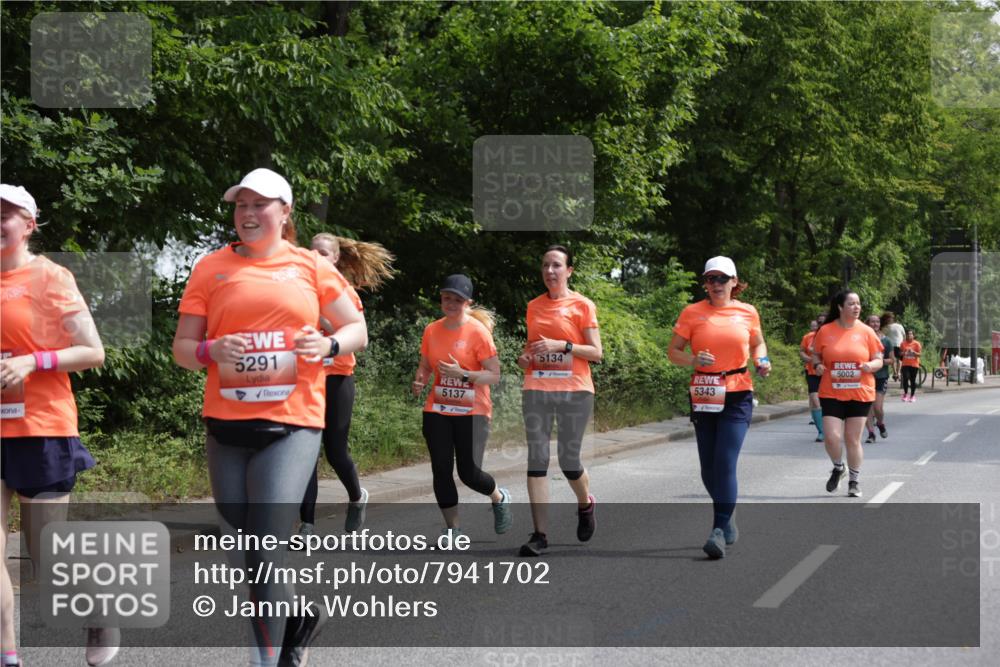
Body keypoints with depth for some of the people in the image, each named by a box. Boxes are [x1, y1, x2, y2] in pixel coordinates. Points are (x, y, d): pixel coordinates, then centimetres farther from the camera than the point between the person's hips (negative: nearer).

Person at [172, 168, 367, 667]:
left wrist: (328, 345, -9)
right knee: (239, 554, 11)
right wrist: (212, 352, -14)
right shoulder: (211, 269, 7)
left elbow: (357, 329, 12)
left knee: (266, 555, -12)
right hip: (226, 425, 3)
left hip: (291, 424, -3)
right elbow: (181, 347, 8)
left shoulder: (310, 266, 6)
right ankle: (296, 620, 37)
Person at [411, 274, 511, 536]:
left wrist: (463, 375, -25)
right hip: (437, 411, 4)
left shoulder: (478, 331, -10)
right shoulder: (431, 330, 5)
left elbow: (494, 375, -11)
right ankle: (452, 530, 12)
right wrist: (419, 382, -6)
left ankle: (499, 498, 25)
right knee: (441, 471, -2)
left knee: (469, 473, -9)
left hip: (472, 412, -4)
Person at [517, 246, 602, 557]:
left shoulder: (582, 305, 0)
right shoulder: (534, 306, 13)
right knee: (536, 460, -4)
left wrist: (562, 345, -16)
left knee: (569, 461, 1)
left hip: (574, 391, -3)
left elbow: (596, 353, -3)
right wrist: (524, 357, 3)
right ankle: (540, 534, -3)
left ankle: (586, 505, 34)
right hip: (536, 391, 4)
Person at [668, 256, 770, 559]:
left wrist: (762, 361, -1)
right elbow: (673, 351, 4)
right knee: (709, 468, 7)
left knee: (725, 463, -14)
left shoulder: (747, 312, 3)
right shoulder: (692, 313, 0)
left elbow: (758, 344, 20)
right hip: (703, 396, 2)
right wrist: (693, 359, -16)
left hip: (737, 397, -2)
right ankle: (727, 515, 32)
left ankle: (720, 531, -13)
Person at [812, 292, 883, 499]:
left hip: (860, 394, 0)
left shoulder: (866, 332, 0)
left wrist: (871, 366, -16)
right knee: (832, 437, -10)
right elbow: (816, 355, 12)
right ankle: (838, 467, 22)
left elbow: (878, 360, 6)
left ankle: (854, 481, 22)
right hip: (831, 394, 0)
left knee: (853, 440, 5)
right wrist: (818, 365, -9)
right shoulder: (825, 331, -1)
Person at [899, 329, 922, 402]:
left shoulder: (916, 343, -3)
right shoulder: (903, 343, 3)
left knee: (913, 380, 4)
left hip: (914, 365, -1)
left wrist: (913, 352, -21)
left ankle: (912, 395, 17)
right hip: (905, 364, 1)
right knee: (905, 378, -11)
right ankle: (905, 394, 5)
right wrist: (903, 353, -12)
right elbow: (900, 353, 11)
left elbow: (919, 354, -4)